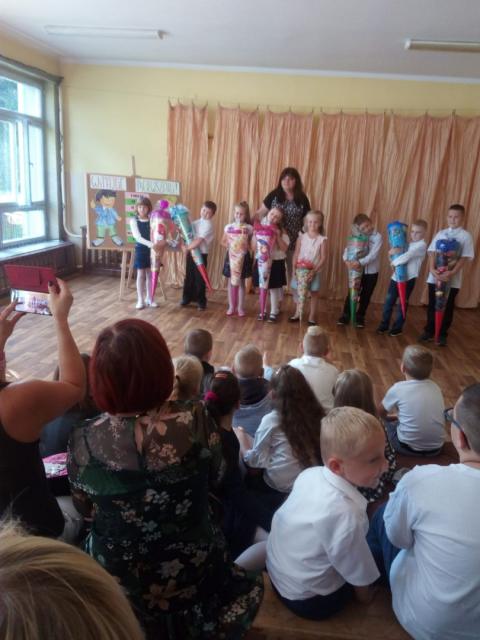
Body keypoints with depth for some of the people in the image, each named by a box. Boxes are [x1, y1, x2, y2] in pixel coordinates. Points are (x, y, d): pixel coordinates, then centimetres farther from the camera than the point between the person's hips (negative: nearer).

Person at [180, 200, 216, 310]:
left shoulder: (208, 225, -12)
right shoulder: (195, 222, 11)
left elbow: (198, 241, -19)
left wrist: (187, 248, -14)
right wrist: (183, 245, -9)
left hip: (201, 254, -6)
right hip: (191, 253, 6)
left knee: (199, 278, 1)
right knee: (189, 276, 13)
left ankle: (201, 301, 12)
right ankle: (187, 298, 26)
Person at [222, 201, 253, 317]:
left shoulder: (249, 228, -4)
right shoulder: (229, 227, 1)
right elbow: (223, 242, 8)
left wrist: (247, 246, -21)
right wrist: (228, 245, -11)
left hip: (243, 256, -1)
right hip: (231, 255, 2)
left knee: (241, 282, 6)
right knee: (231, 282, 8)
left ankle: (240, 307, 16)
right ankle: (231, 306, 18)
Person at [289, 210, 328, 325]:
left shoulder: (322, 239, -5)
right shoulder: (301, 237, -1)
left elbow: (323, 257, -8)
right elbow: (296, 254, -1)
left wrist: (314, 270, -17)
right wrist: (294, 269, -10)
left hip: (314, 271, -1)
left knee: (314, 293, 6)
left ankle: (312, 317, 17)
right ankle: (297, 314, 25)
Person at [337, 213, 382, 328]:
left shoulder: (377, 237, -12)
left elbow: (373, 255, -21)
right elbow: (347, 249, -8)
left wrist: (360, 262, -34)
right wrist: (346, 260, -29)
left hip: (371, 272, -2)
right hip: (358, 270, 2)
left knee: (366, 296, 10)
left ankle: (360, 317, 25)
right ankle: (346, 315, 19)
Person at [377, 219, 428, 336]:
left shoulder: (422, 245, -9)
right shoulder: (407, 243, 14)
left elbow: (407, 256, -23)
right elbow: (396, 256, 13)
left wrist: (394, 263, -13)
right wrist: (392, 252, -10)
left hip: (409, 279, -6)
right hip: (396, 277, 6)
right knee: (388, 302, 7)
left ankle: (398, 328, 16)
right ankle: (384, 325, 19)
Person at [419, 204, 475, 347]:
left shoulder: (465, 236, -3)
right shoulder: (440, 234, 6)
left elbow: (464, 258, -9)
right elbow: (432, 252, 1)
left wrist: (451, 273, -22)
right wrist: (432, 269, -17)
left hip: (452, 279, -2)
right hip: (434, 277, 3)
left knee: (447, 307, 8)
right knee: (432, 305, 11)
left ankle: (442, 334, 21)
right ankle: (429, 331, 25)